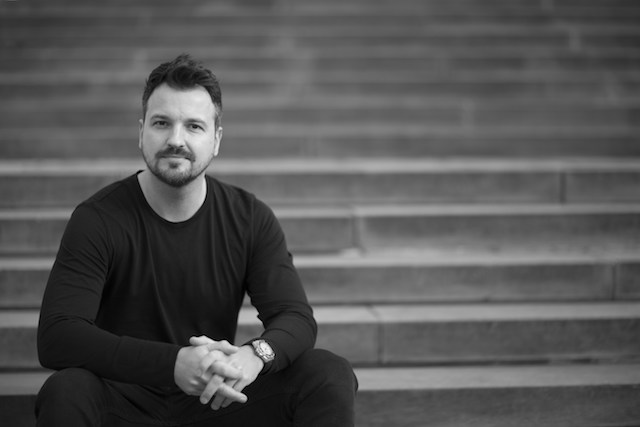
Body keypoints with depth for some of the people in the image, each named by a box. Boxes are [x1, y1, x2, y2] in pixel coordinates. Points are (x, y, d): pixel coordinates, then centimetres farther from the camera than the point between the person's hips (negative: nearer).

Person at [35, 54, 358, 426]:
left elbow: (296, 318, -5)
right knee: (65, 393, -35)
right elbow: (56, 337, -23)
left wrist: (256, 355, -32)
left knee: (332, 376, -17)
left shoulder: (251, 218, -1)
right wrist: (172, 363, -37)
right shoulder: (98, 219, -12)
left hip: (218, 397, 3)